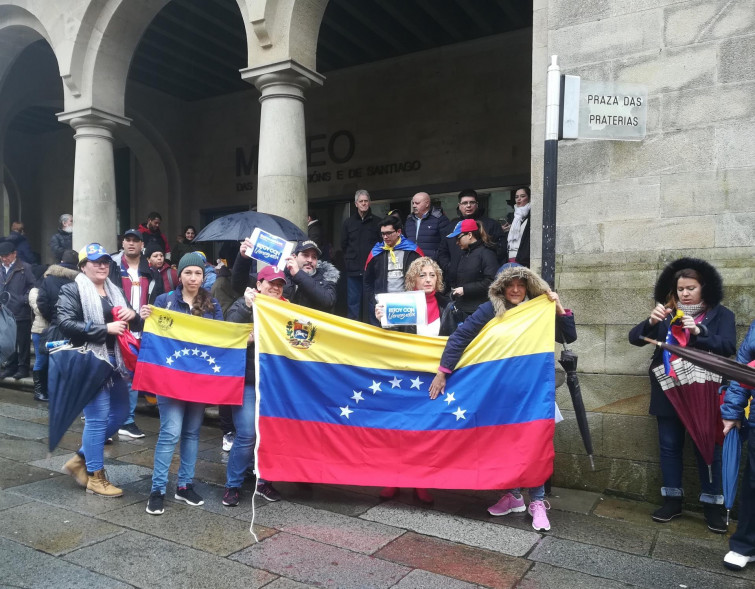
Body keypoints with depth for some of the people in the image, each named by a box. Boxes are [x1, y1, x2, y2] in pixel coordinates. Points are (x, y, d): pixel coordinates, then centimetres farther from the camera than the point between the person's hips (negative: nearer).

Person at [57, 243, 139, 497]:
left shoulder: (115, 291, 17)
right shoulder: (72, 291, -4)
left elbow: (135, 325, 21)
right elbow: (65, 323, -18)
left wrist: (133, 315, -3)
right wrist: (105, 329, -22)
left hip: (115, 360, 8)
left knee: (120, 412, 12)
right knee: (97, 417, -4)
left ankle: (81, 458, 27)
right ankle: (95, 477, 10)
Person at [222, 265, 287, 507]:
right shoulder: (243, 306, 0)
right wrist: (247, 305, -24)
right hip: (247, 381, -4)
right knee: (247, 435, -7)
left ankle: (264, 481, 27)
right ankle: (233, 485, 12)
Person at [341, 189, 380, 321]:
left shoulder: (376, 222, 4)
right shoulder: (348, 222, 9)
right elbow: (343, 245, 12)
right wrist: (349, 260, 6)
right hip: (353, 270, 1)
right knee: (353, 302, 5)